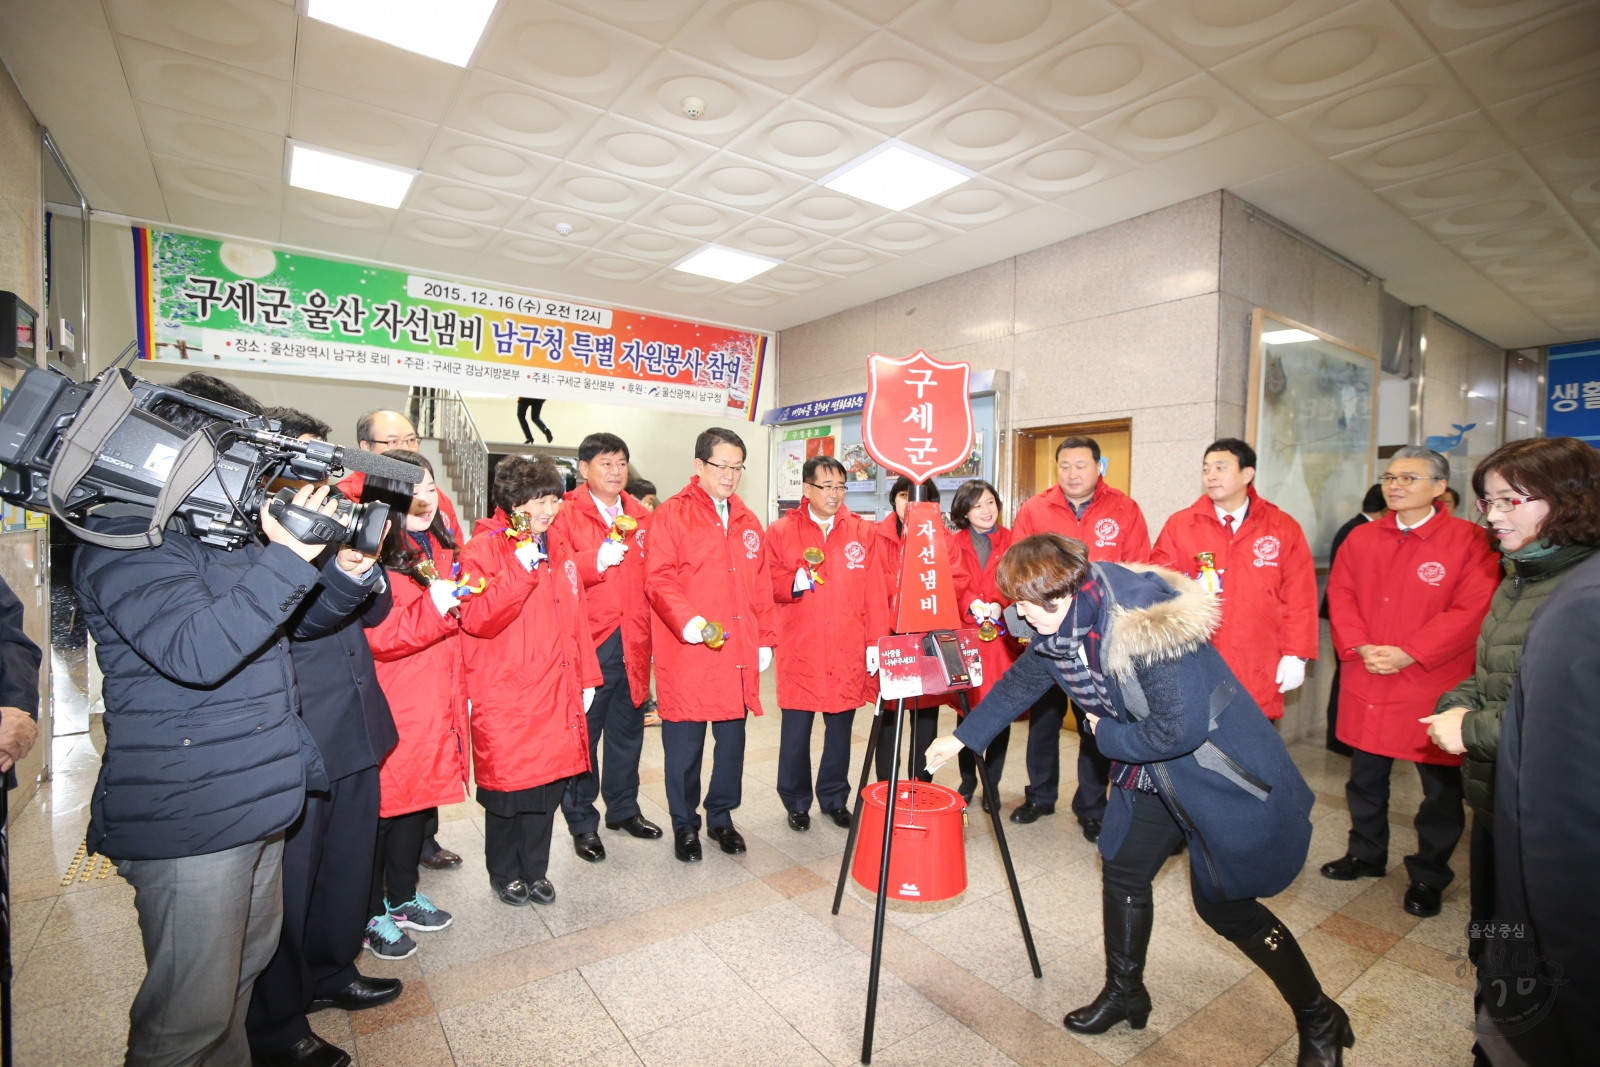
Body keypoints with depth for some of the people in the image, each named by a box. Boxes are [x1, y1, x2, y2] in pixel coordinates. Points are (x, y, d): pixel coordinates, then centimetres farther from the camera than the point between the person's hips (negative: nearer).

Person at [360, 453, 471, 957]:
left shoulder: (440, 547, 11)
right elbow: (371, 636, -23)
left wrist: (459, 645, 15)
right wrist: (432, 608, -29)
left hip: (436, 703, 7)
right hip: (390, 710, -7)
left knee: (421, 795, 18)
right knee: (383, 804, 6)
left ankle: (402, 895, 37)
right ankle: (371, 915, 25)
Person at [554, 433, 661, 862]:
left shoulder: (642, 517, 12)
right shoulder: (566, 514, -3)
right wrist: (595, 562, -25)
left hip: (633, 644, 5)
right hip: (588, 643, -4)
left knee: (628, 730, 16)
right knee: (583, 733, 6)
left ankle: (623, 807, 35)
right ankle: (582, 822, 24)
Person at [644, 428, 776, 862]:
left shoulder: (747, 521, 14)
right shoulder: (671, 514, -4)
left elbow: (760, 587, 14)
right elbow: (658, 579, -12)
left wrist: (765, 640, 10)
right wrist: (688, 620, -24)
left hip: (739, 653, 5)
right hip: (687, 653, -5)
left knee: (732, 738, 13)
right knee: (685, 744, 7)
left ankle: (721, 817, 33)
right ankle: (684, 825, 27)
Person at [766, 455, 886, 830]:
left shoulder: (861, 531, 6)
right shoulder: (782, 531, 2)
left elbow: (873, 591, 3)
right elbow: (768, 582, -1)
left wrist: (875, 642, -1)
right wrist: (794, 582, -21)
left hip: (848, 652, 2)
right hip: (800, 651, -1)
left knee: (840, 730, 13)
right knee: (796, 732, 7)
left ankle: (835, 799, 32)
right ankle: (796, 803, 27)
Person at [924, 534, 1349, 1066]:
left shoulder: (1146, 627, -34)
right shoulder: (1058, 629, -9)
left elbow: (1181, 728, -33)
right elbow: (1019, 683, 6)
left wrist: (1107, 735, -16)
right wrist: (962, 737, 11)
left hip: (1223, 773, -7)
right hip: (1151, 773, 8)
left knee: (1224, 903, 4)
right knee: (1123, 872, 13)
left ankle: (1320, 1021, 31)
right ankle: (1125, 992, 37)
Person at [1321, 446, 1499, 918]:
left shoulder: (1469, 541, -8)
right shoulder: (1362, 538, 6)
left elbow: (1472, 610, -15)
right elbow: (1340, 596, 4)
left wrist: (1408, 653, -19)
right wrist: (1359, 647, -10)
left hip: (1434, 688, -4)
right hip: (1367, 685, 4)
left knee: (1441, 788, 9)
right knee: (1365, 777, 16)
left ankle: (1428, 877, 28)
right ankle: (1366, 854, 35)